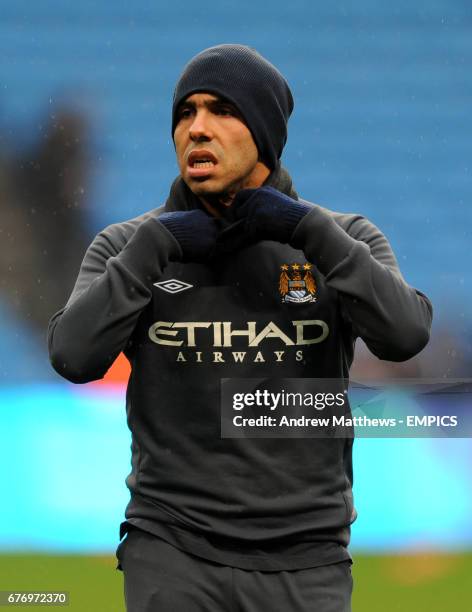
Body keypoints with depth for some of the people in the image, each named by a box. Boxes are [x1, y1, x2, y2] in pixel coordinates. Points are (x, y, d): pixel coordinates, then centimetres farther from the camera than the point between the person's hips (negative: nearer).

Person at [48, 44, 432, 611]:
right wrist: (157, 244, -15)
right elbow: (74, 356, -14)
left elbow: (404, 335, -16)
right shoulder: (128, 247, 3)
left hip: (305, 562, 1)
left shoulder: (342, 241, 3)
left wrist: (307, 227, -16)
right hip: (173, 558, -1)